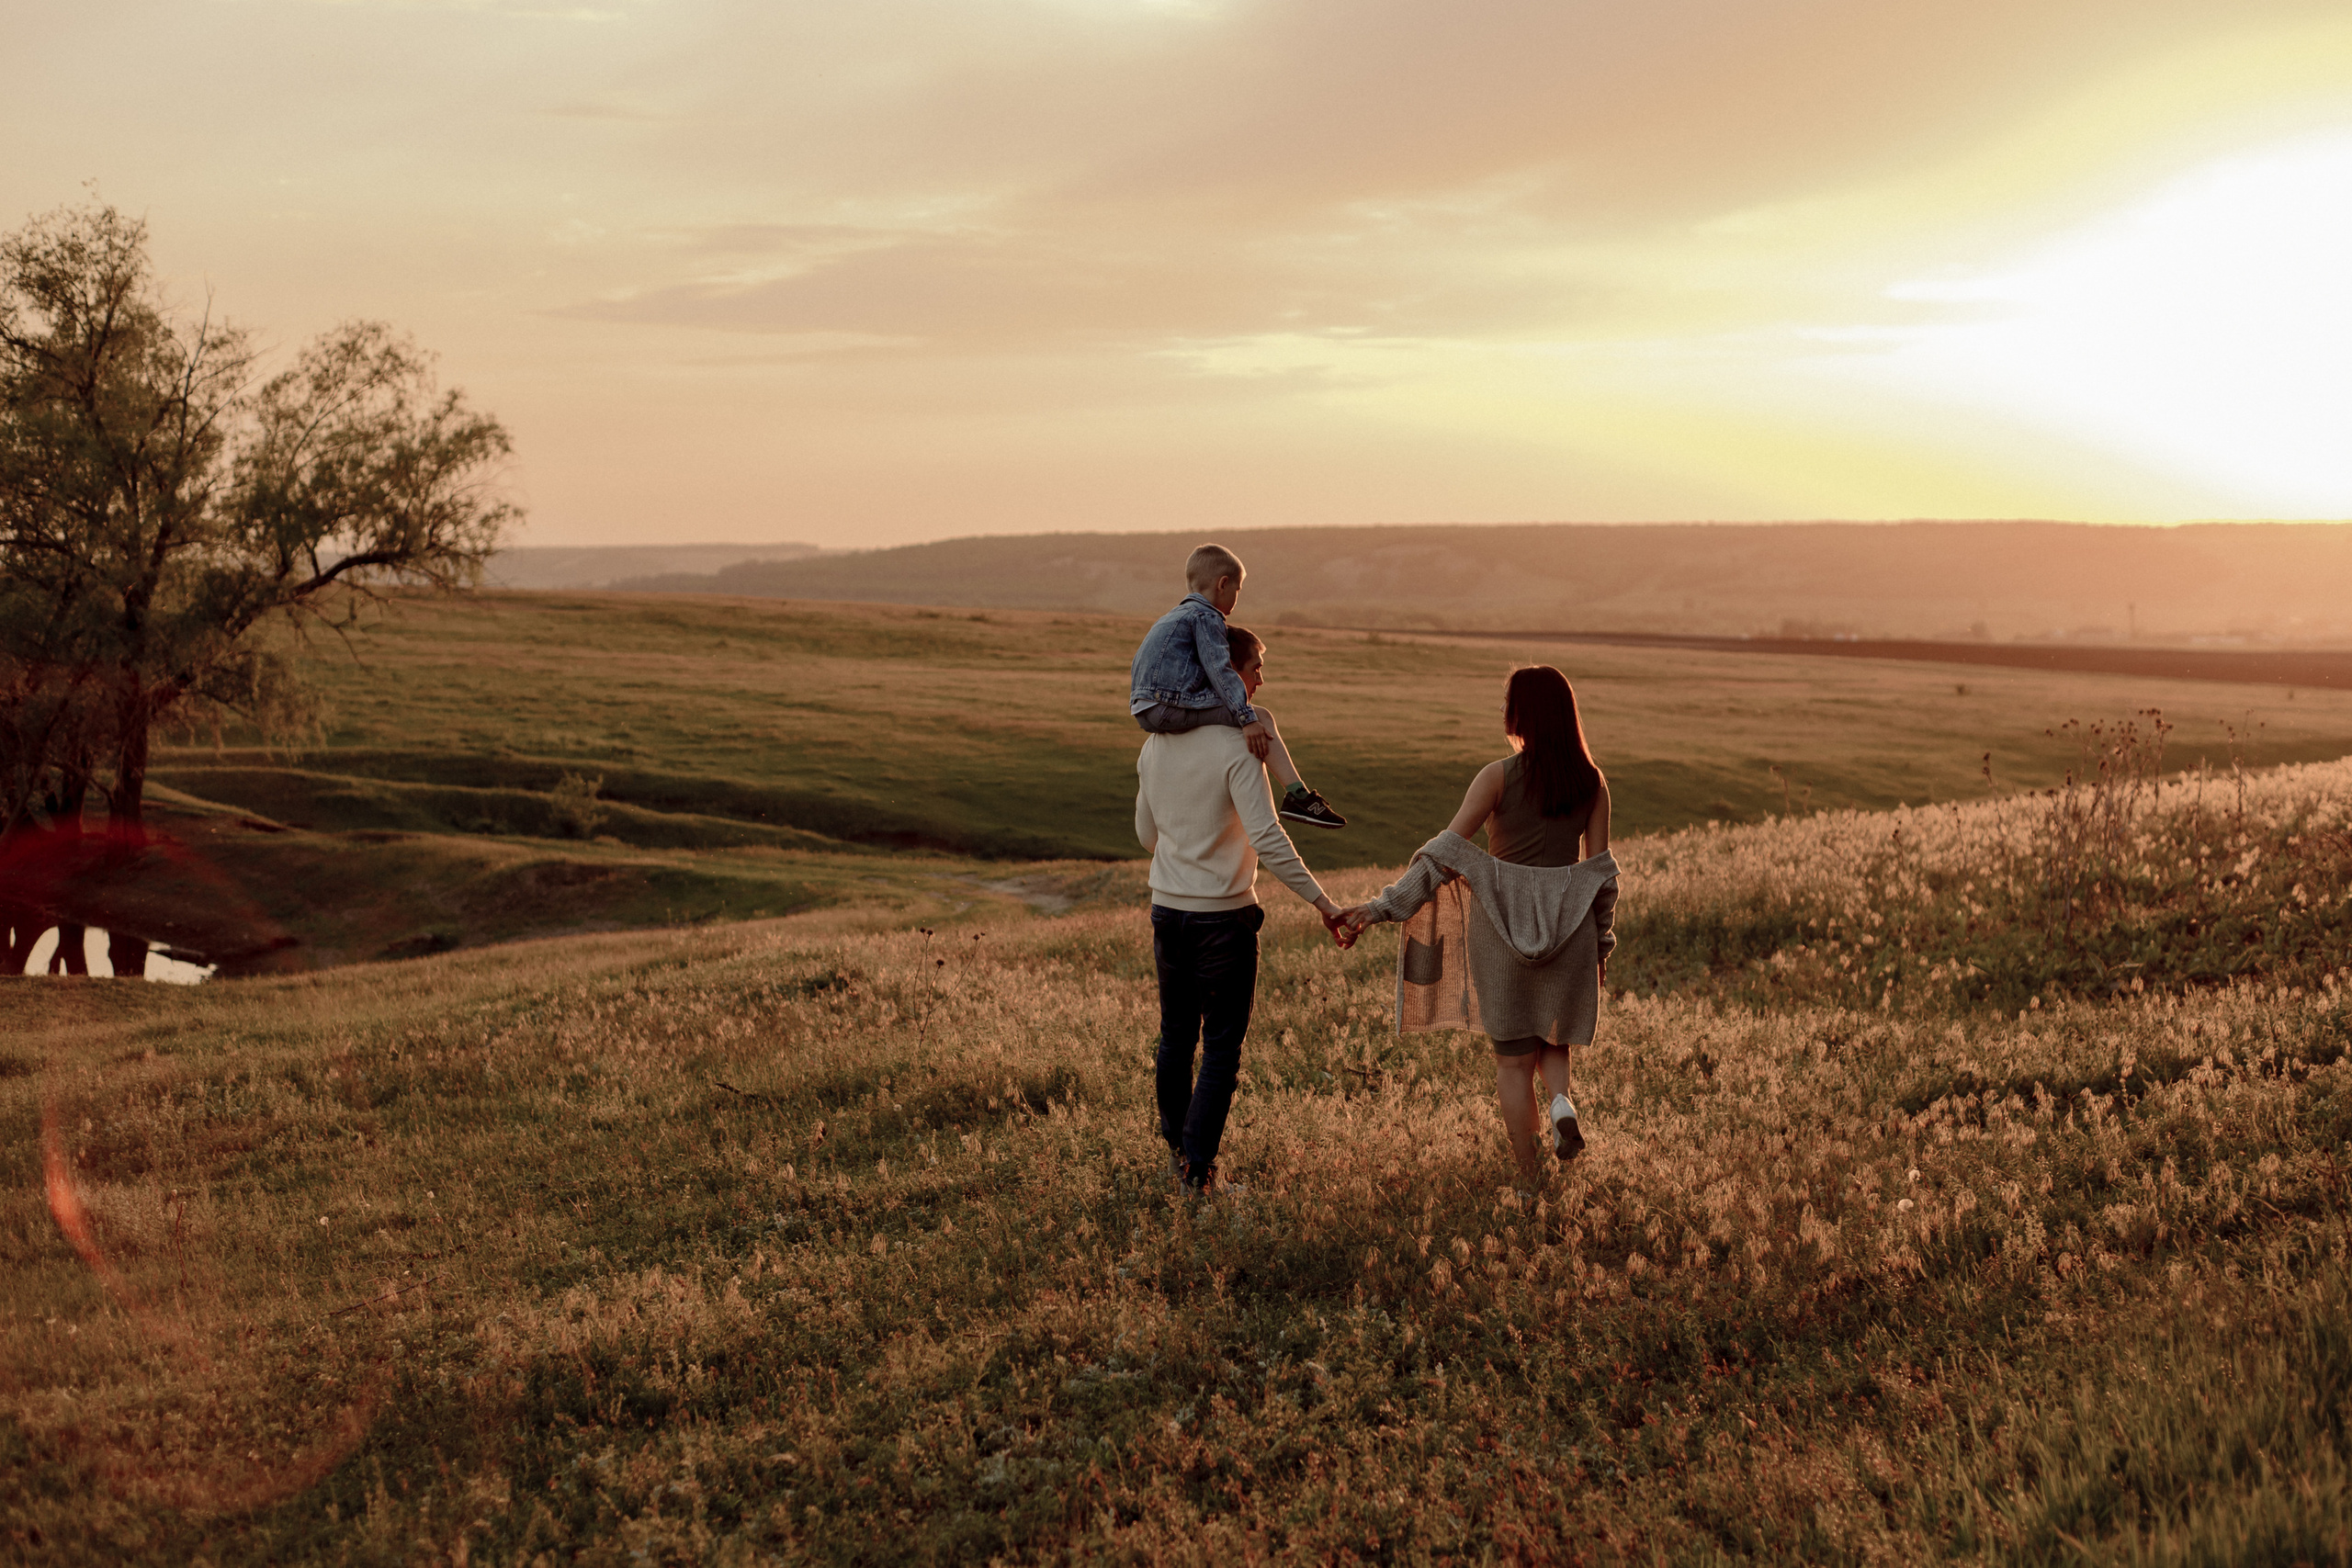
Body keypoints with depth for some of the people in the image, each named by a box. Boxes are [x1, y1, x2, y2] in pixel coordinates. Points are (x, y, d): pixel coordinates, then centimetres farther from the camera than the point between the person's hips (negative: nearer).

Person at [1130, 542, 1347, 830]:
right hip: (1172, 706, -10)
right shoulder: (1206, 617, -4)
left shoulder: (1171, 618, 27)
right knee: (1263, 718, -9)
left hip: (1145, 713, 10)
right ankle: (1297, 796, -19)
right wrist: (1247, 719, -21)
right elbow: (1220, 670, -16)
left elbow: (1137, 664, 34)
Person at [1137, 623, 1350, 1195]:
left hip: (1167, 910, 6)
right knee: (1222, 1046, 3)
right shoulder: (1236, 749, -17)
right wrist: (1323, 902, -20)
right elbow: (1268, 840, -23)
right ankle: (1198, 1165, 1)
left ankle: (1176, 1148, 30)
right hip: (1225, 915, -6)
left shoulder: (1156, 744, 4)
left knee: (1175, 1038, 18)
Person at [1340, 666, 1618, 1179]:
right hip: (1569, 924, 3)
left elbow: (1445, 853, -17)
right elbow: (1601, 868, 3)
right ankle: (1561, 1101, -7)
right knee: (1554, 1041, 24)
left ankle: (1527, 1180, 10)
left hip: (1503, 920, -3)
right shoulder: (1592, 780, 0)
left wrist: (1380, 907, -17)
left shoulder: (1499, 777, -10)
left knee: (1513, 1059, 9)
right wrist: (1602, 943, 14)